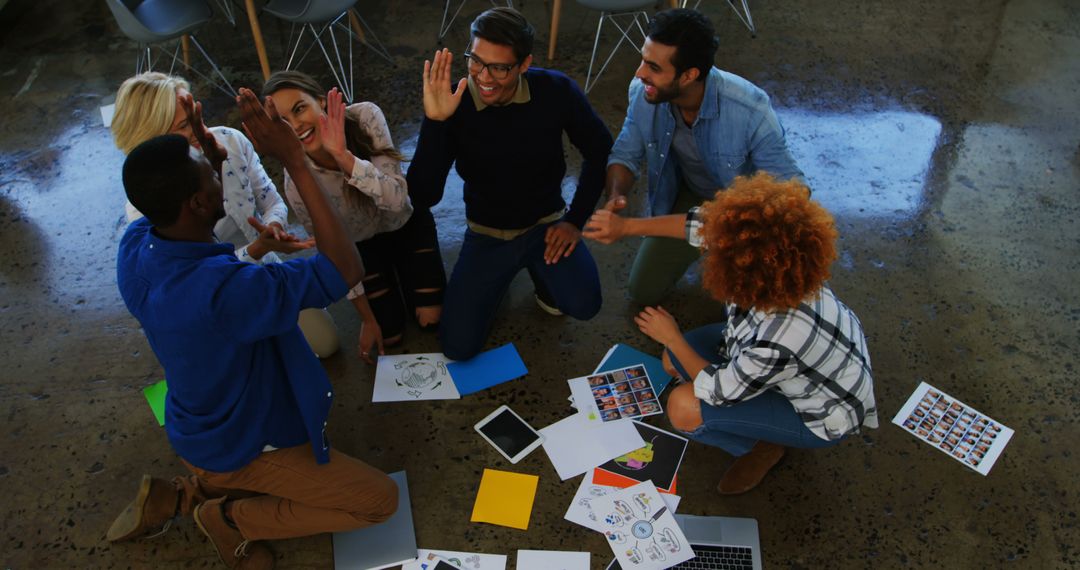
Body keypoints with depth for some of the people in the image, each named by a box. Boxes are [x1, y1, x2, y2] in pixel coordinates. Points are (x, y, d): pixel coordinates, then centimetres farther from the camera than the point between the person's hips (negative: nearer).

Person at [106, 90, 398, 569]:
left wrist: (207, 157, -8)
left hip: (196, 428, 7)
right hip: (243, 447, -7)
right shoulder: (222, 290, -41)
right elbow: (345, 270, -36)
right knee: (380, 500, 1)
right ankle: (232, 517, 4)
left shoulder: (134, 246, -16)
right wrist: (295, 163, -36)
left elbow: (188, 229, 8)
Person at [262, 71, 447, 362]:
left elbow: (397, 200, -40)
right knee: (388, 335, 0)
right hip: (362, 242, 0)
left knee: (430, 319, -2)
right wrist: (367, 320, -9)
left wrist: (343, 155, -53)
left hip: (408, 221, 0)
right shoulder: (297, 183, -30)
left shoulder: (365, 116, -33)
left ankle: (404, 274, 27)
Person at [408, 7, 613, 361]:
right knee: (458, 347, -8)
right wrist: (433, 121, -36)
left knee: (583, 306, -25)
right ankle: (502, 276, 21)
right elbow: (424, 197, -24)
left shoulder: (556, 91, -17)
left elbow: (599, 150, -1)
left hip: (546, 223, 0)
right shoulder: (454, 107, -19)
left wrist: (576, 219, -6)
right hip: (487, 234, 0)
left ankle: (541, 271, 11)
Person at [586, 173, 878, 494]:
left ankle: (764, 447, 7)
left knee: (684, 408, -21)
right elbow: (703, 225, -12)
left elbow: (718, 391, -24)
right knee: (675, 360, 5)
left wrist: (673, 338, -11)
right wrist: (626, 226, -10)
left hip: (822, 415, -7)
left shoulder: (776, 344, -45)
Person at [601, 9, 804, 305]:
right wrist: (615, 197, -32)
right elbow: (625, 154, -10)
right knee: (643, 292, 7)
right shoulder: (642, 92, -26)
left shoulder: (750, 110, -38)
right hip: (689, 196, 4)